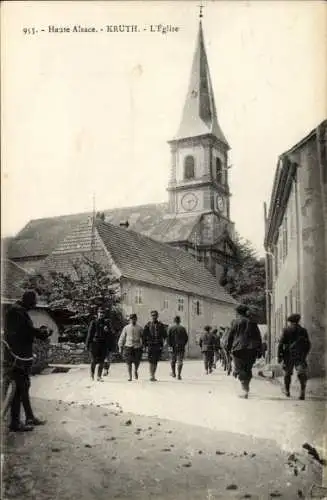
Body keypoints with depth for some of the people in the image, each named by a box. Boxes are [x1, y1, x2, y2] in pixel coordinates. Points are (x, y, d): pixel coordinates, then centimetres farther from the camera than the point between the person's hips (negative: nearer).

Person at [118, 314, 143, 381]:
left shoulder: (139, 328, 7)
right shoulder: (126, 328, 6)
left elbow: (142, 337, 11)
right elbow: (122, 337, 9)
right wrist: (120, 347, 6)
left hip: (137, 347, 1)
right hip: (128, 346, -1)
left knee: (137, 361, 2)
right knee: (129, 362, -3)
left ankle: (136, 371, 33)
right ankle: (130, 376, 9)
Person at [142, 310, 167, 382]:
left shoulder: (161, 325, 6)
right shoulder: (148, 325, 2)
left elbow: (164, 335, 7)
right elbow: (144, 336, 4)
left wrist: (162, 345, -2)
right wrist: (145, 345, -3)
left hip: (158, 346, 2)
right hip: (150, 346, -2)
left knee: (156, 361, 7)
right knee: (151, 361, -9)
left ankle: (153, 375, 17)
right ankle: (151, 376, -9)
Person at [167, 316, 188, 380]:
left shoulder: (170, 328, 0)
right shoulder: (183, 328, 4)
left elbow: (168, 337, -8)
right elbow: (186, 338, 5)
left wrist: (169, 345, -7)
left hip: (173, 347, 0)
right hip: (181, 347, 0)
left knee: (173, 360, 17)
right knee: (180, 361, 0)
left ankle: (173, 373, 26)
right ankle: (179, 375, -8)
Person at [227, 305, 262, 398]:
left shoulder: (236, 322, -2)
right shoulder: (253, 322, 10)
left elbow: (230, 336, 1)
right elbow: (258, 337, 10)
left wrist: (228, 348, 13)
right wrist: (259, 351, 14)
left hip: (239, 349, -4)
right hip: (252, 350, 4)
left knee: (240, 369, -2)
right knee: (248, 369, 16)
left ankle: (245, 390, -18)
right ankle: (246, 388, 21)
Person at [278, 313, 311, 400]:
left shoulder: (286, 330, 1)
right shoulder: (303, 330, 7)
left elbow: (281, 344, -4)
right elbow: (308, 345, 9)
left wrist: (279, 356, -1)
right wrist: (304, 354, 21)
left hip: (289, 355, 0)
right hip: (300, 356, 0)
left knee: (287, 373, 16)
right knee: (301, 373, -5)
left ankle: (287, 391, 28)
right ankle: (303, 390, -25)